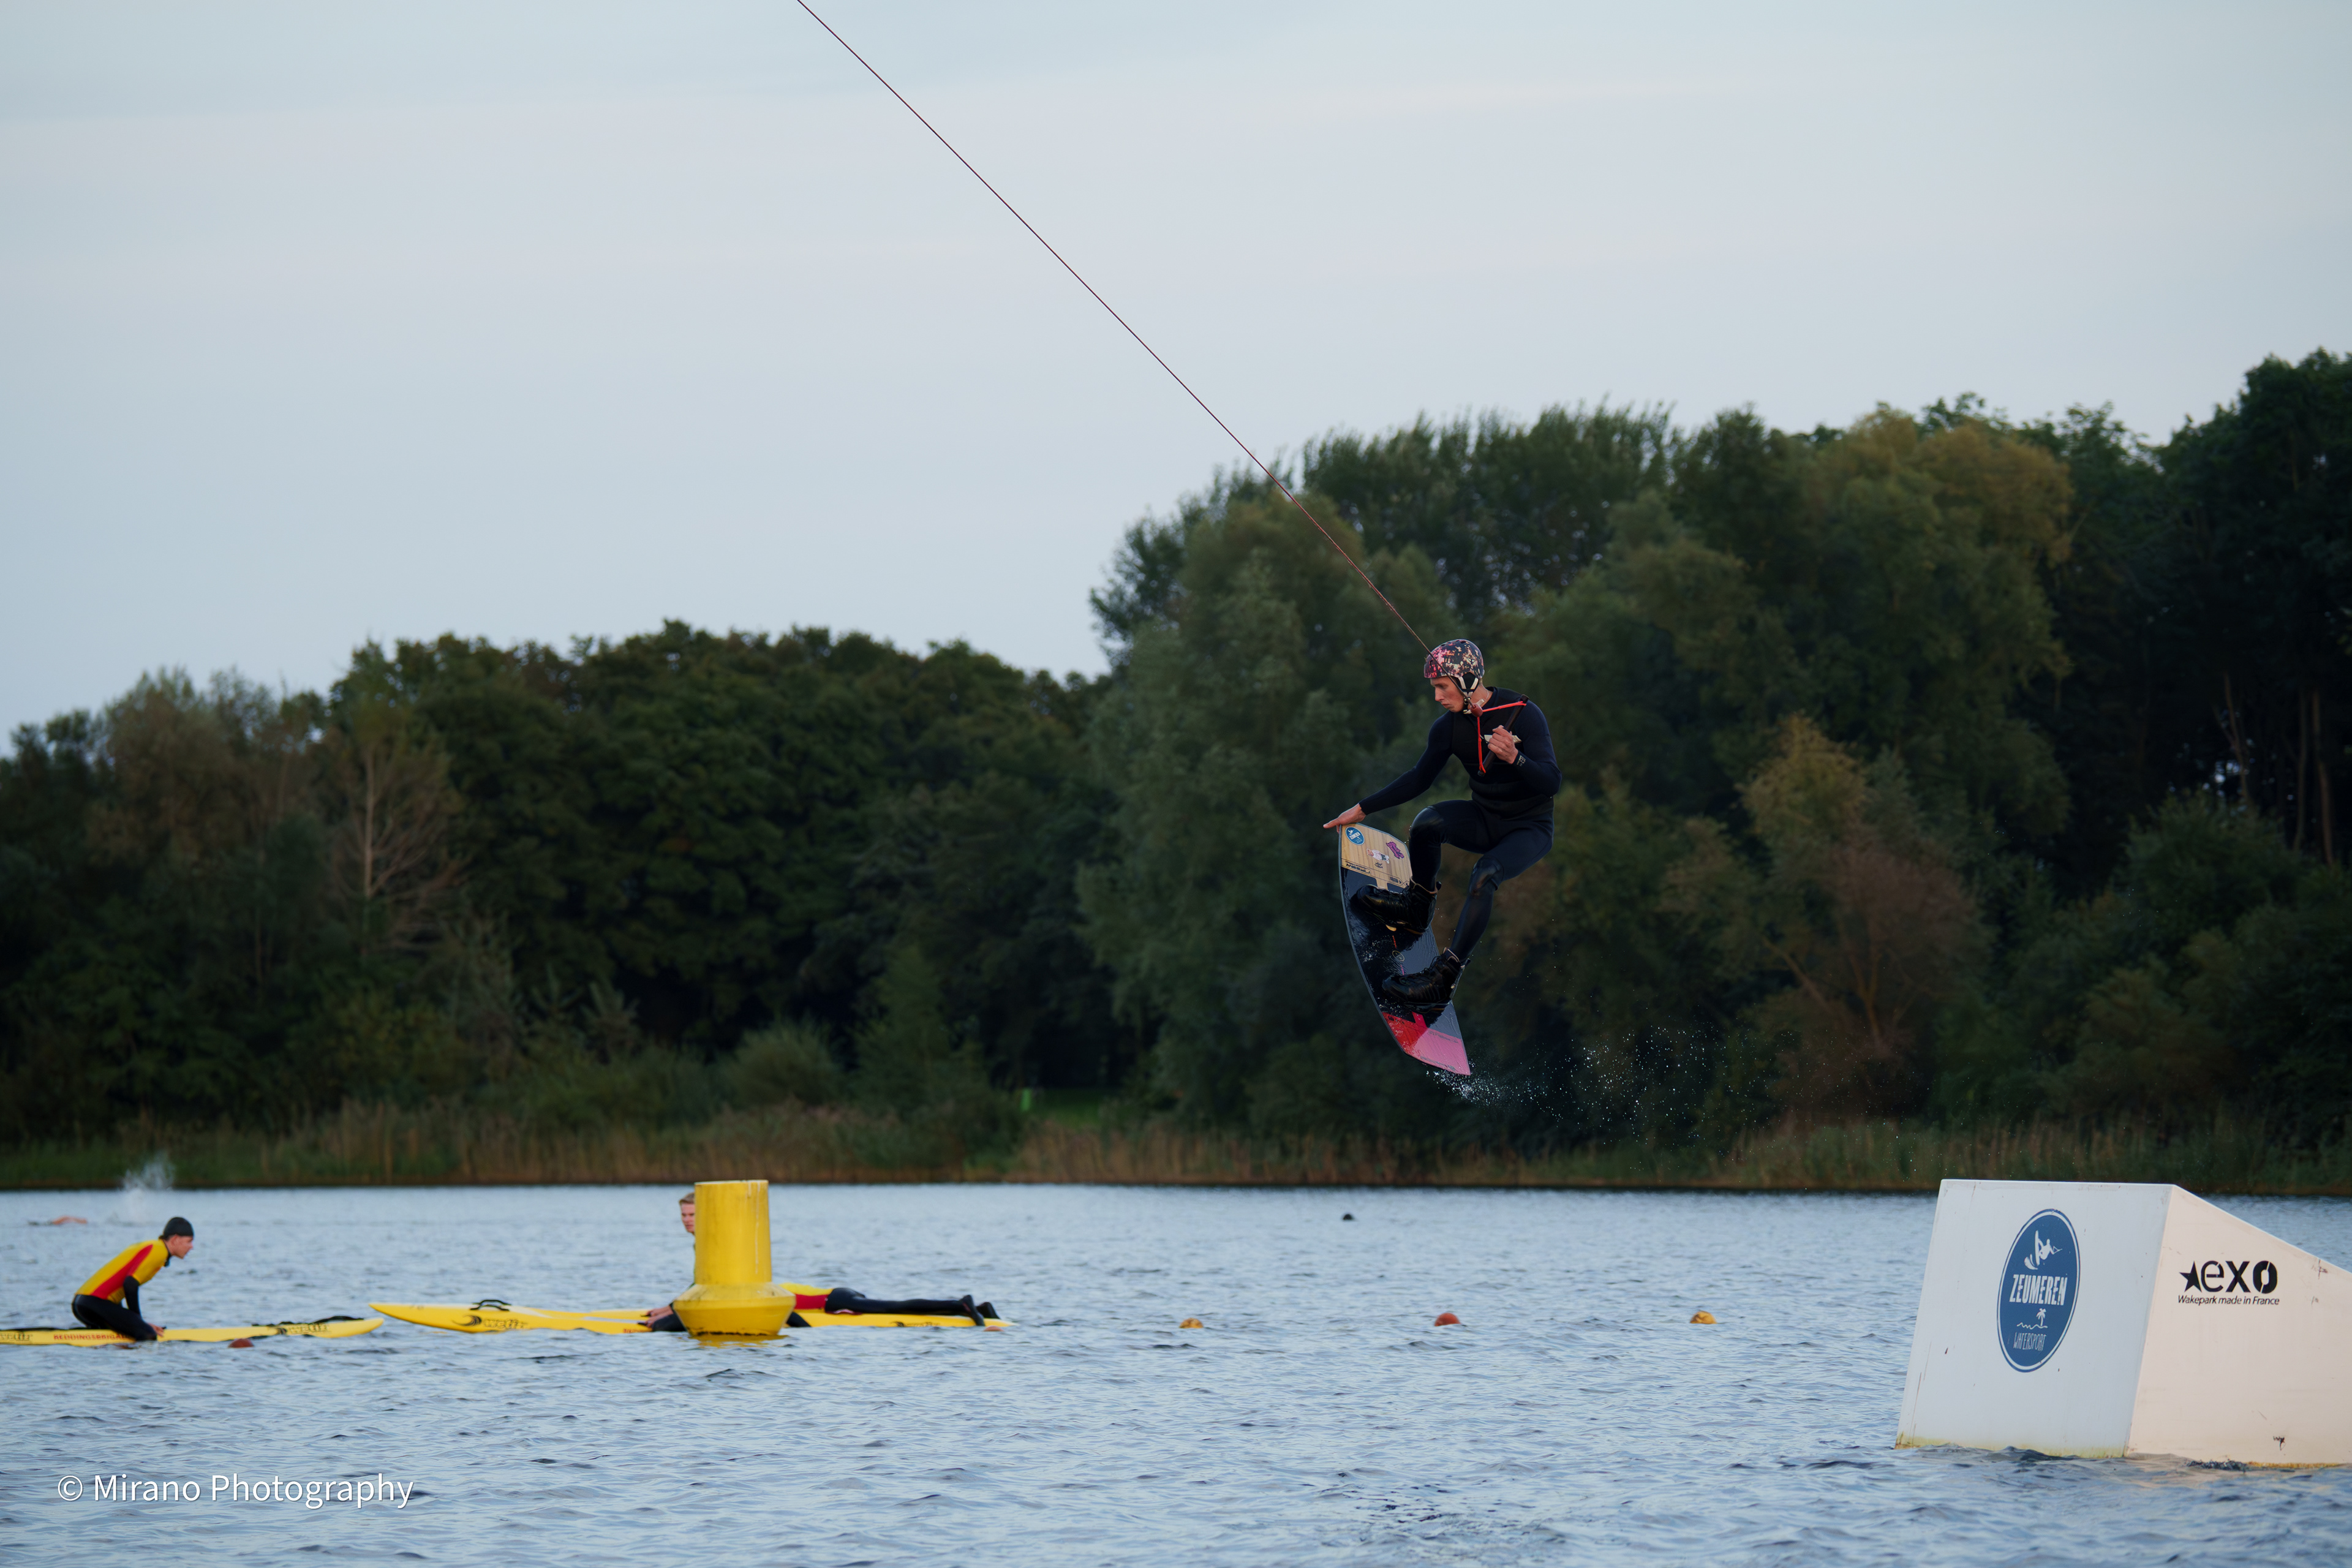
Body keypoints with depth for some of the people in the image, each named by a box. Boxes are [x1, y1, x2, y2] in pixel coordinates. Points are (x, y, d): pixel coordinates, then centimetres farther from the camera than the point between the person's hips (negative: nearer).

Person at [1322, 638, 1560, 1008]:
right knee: (1427, 822, -25)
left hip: (1529, 828, -5)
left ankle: (1443, 981, -37)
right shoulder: (1450, 726, -4)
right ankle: (1417, 908, -1)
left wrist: (1515, 758, -45)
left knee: (1485, 875, -34)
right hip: (1484, 820, 5)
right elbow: (1420, 779, 8)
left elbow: (1551, 784, -26)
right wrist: (1363, 809, 4)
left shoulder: (1523, 714, -20)